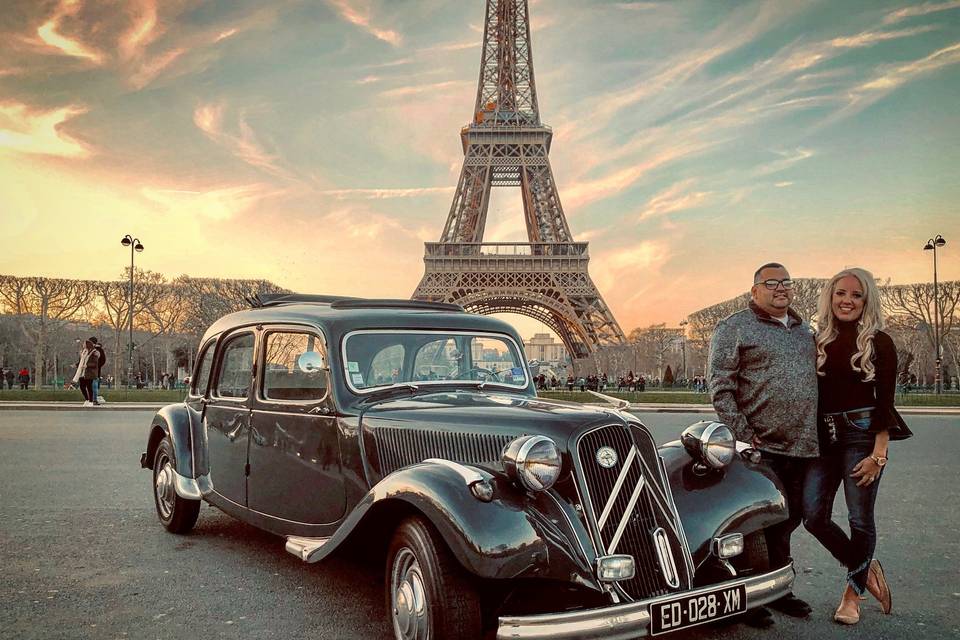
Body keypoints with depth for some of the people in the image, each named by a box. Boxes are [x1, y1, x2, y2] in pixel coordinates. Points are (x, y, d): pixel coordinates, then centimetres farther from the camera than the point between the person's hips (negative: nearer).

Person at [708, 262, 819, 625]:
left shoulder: (803, 329, 17)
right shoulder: (735, 328, -6)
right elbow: (720, 387, -11)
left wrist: (820, 431, 17)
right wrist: (742, 434, -16)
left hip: (803, 447, 7)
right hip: (761, 448, -7)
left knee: (788, 520, 16)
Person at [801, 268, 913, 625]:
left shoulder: (879, 343, -1)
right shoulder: (819, 342, 9)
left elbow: (885, 402, -5)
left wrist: (878, 454, -12)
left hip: (862, 435, -4)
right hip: (823, 436, 4)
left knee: (860, 520, 2)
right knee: (814, 517, 0)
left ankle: (853, 591, 22)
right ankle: (867, 569, 25)